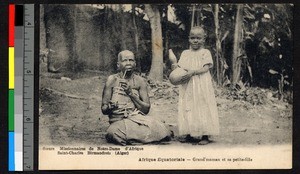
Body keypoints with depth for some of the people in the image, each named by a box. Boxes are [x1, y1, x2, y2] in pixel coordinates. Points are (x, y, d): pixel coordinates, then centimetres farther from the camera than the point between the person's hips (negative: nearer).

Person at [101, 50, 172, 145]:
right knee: (112, 132, -37)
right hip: (118, 121, 0)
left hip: (138, 118, 0)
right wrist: (109, 107, -22)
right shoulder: (112, 80, 2)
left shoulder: (140, 81, 7)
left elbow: (146, 109, 0)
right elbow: (103, 110, 3)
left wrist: (131, 93, -11)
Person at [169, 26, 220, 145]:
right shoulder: (185, 53, 14)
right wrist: (174, 65, -12)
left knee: (202, 108, -5)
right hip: (187, 87, 4)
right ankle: (190, 134, 13)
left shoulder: (205, 52, 1)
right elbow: (180, 68, 10)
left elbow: (206, 68, -10)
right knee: (188, 109, 3)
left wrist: (192, 72, -22)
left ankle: (205, 136, -1)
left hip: (201, 87, -4)